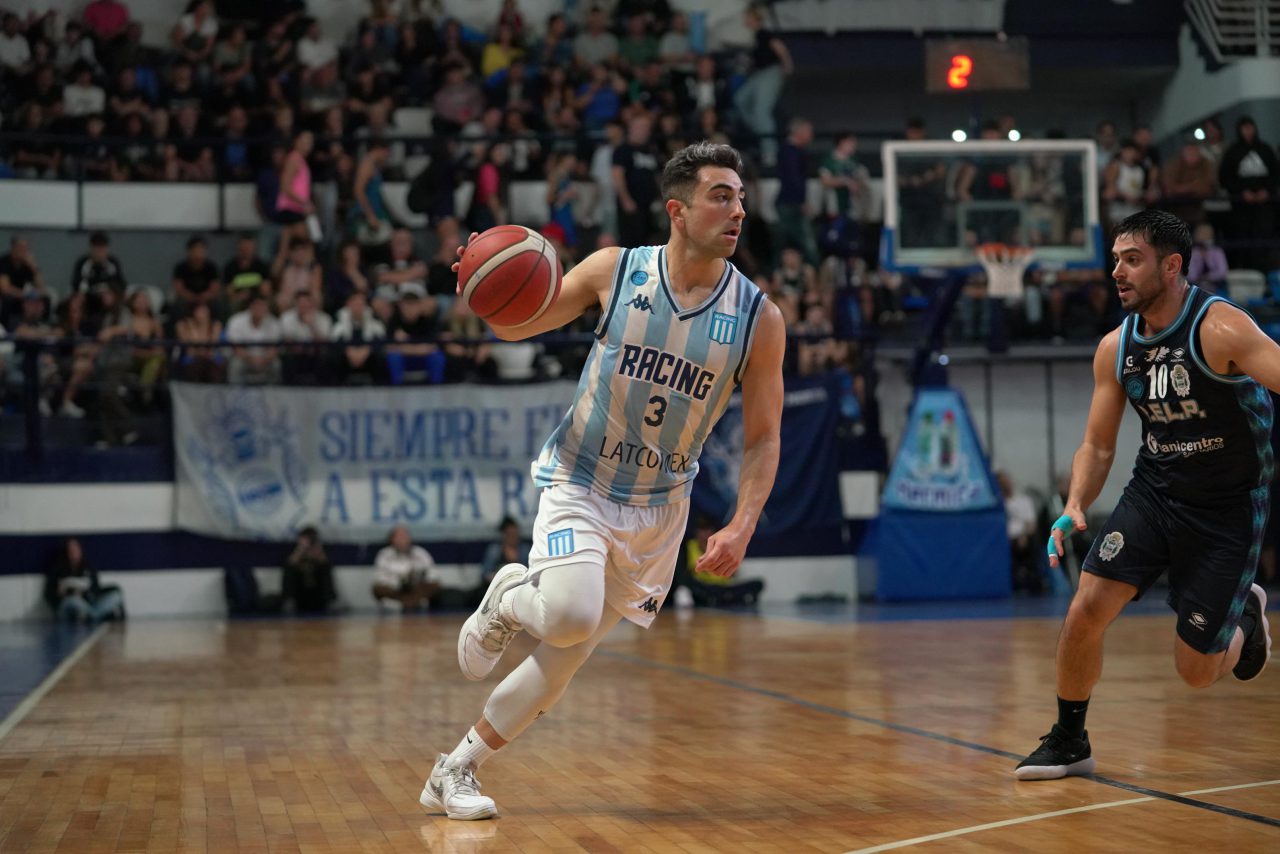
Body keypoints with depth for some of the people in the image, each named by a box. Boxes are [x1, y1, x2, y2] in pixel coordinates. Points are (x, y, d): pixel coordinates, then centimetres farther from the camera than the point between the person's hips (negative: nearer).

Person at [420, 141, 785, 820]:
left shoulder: (758, 318, -9)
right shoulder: (615, 271, -11)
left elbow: (762, 438, -2)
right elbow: (517, 325, 1)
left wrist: (741, 528, -17)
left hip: (657, 508, 2)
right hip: (578, 483, -2)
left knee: (564, 659, 5)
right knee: (571, 616, -28)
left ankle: (455, 772, 21)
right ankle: (509, 599, 8)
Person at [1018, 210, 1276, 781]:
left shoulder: (1220, 327, -20)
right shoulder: (1116, 348, -1)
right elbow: (1097, 446, 7)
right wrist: (1074, 508, -11)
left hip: (1228, 509, -4)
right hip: (1153, 493, 4)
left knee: (1197, 670, 1)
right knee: (1086, 611, -12)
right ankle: (1069, 741, 9)